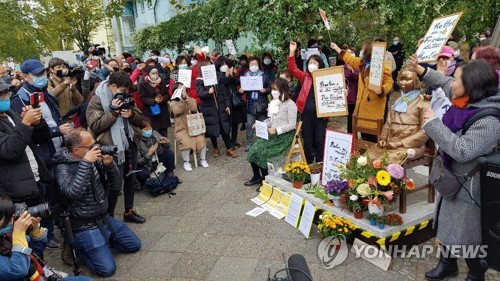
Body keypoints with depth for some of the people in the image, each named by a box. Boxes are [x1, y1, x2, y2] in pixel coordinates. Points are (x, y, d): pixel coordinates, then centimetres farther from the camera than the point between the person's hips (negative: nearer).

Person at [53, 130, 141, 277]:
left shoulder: (95, 160, -1)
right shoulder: (63, 167, -17)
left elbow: (116, 185, 1)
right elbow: (72, 193, -35)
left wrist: (109, 164, -16)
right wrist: (85, 163, -32)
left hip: (104, 218, 7)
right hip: (85, 225, -7)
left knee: (134, 245, 12)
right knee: (107, 268, -14)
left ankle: (101, 242, 21)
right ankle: (81, 248, 9)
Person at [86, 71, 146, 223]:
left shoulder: (127, 98, 11)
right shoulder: (97, 101, -9)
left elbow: (140, 119, 12)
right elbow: (95, 126, -18)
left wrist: (131, 114, -10)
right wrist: (113, 111, -22)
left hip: (130, 143, 7)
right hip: (113, 147, -7)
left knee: (130, 179, 16)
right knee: (115, 184, -4)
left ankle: (129, 212, 31)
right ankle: (108, 217, 14)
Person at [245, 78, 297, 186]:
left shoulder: (290, 104, -10)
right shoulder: (274, 103, 14)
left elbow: (292, 125, -14)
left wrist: (277, 130, -24)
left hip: (284, 136, -7)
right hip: (273, 135, 7)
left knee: (263, 153, -22)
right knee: (254, 150, -12)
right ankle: (257, 176, 4)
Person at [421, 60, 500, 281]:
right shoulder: (466, 104, -3)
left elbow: (462, 151, -36)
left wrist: (433, 123, -31)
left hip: (469, 188, -9)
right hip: (453, 180, 9)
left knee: (468, 238, 9)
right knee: (447, 227, 25)